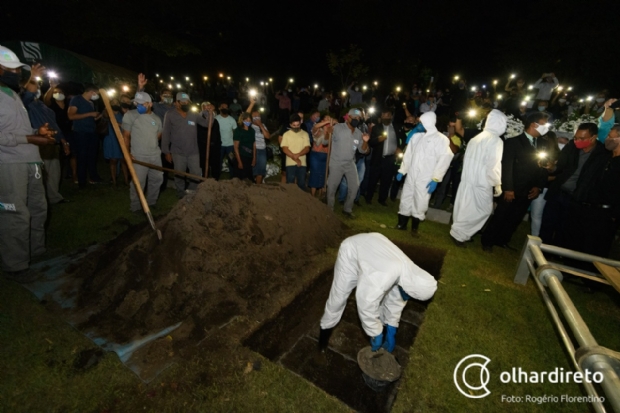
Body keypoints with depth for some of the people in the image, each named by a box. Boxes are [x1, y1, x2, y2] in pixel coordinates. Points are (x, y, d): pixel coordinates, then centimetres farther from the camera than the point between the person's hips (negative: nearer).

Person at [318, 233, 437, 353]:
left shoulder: (411, 272, -17)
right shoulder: (384, 276, -43)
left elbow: (397, 300, -2)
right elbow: (366, 305, -32)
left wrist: (391, 331, 4)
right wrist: (376, 335, -17)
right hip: (351, 250, -6)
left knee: (381, 295, 7)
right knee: (338, 296, 1)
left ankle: (382, 323, 35)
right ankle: (326, 328, 25)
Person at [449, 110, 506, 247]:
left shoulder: (477, 137, 13)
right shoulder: (496, 140, -12)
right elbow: (493, 166, -17)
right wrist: (497, 184, -7)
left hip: (468, 179, 8)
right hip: (481, 182, -8)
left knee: (467, 209, 14)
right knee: (484, 210, 3)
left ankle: (459, 232, 22)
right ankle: (459, 234, 6)